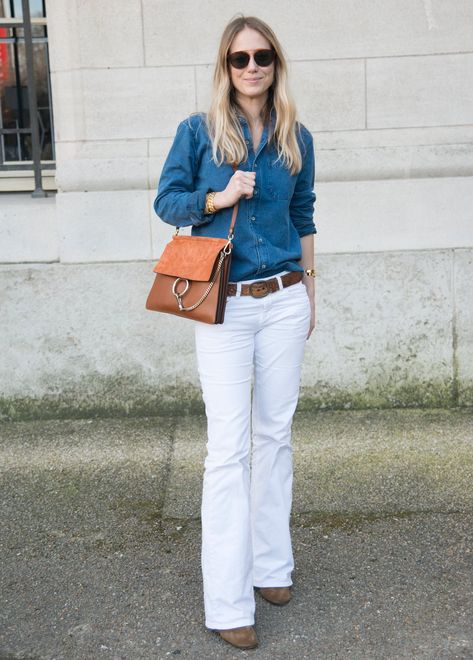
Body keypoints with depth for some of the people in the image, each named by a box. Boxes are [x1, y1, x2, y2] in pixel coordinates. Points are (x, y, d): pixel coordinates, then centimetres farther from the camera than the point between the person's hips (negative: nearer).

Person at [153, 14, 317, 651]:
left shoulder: (296, 138, 8)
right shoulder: (198, 131, -1)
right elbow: (166, 200, 2)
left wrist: (309, 288, 15)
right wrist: (218, 197, -15)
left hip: (284, 301, 3)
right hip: (225, 307, -3)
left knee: (275, 435, 10)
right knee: (229, 445, -6)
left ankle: (272, 565, 26)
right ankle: (228, 603, 1)